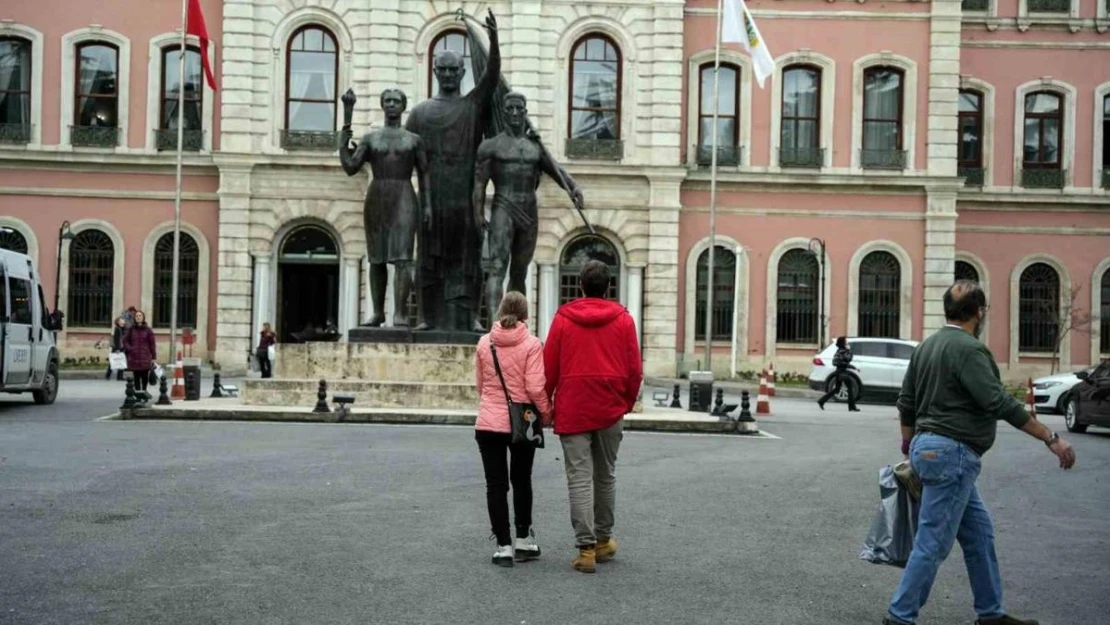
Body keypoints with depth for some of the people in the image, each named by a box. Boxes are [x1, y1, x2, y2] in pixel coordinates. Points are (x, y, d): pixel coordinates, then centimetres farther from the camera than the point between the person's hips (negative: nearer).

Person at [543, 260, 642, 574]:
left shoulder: (563, 318, -1)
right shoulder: (623, 319, 1)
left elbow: (549, 366, 1)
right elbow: (634, 370, 2)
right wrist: (628, 402, 17)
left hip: (572, 410, -2)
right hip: (610, 409, 2)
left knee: (579, 477, -1)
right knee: (605, 475, 15)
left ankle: (586, 548, -6)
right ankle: (603, 540, 26)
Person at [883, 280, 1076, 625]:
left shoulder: (927, 346, 14)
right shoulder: (968, 349, -15)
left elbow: (906, 402, 19)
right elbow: (1000, 402, -22)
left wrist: (910, 446, 30)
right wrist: (1051, 438, -19)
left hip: (930, 446, 10)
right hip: (951, 453, -10)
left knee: (979, 532, 17)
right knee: (933, 543, -4)